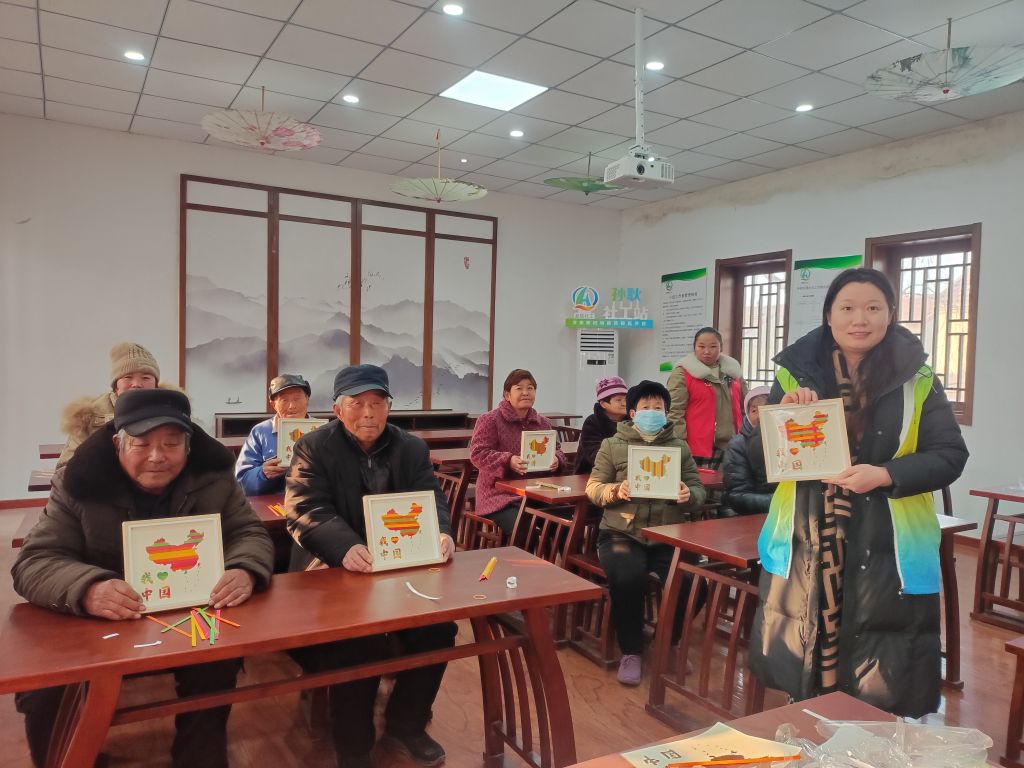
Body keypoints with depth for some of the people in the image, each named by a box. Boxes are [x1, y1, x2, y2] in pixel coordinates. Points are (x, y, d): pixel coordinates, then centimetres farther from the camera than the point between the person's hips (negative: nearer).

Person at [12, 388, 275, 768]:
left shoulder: (213, 477, -6)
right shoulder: (78, 484, -11)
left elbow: (250, 533, -4)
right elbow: (33, 563, -15)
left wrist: (244, 570, -30)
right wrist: (87, 589, -39)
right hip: (98, 627, 0)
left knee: (218, 668, -25)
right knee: (42, 694, -22)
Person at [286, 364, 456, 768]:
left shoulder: (412, 448, 8)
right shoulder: (313, 448, -3)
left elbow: (432, 500, 2)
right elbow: (305, 512, -15)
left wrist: (440, 534, -23)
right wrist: (346, 547, -35)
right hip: (334, 572, -3)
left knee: (439, 625, -16)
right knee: (361, 637, -28)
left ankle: (405, 725, 11)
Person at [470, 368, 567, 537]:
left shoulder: (543, 423, 16)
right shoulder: (489, 420, -3)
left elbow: (556, 450, 19)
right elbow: (477, 453, -10)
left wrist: (555, 459, -7)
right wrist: (508, 461, -25)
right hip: (501, 496, -5)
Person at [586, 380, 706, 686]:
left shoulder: (680, 447, 12)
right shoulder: (612, 445, 7)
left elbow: (699, 491, 7)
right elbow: (593, 488, 4)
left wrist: (688, 496, -17)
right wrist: (616, 491, -18)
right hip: (622, 533, -2)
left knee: (692, 583, -23)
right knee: (628, 578, -32)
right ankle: (631, 652, -5)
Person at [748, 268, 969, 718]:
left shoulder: (917, 381, -1)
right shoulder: (795, 373, 1)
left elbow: (950, 456, -2)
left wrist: (886, 475, -18)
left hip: (886, 550, -1)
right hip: (806, 544, 1)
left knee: (881, 693, 5)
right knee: (805, 675, 12)